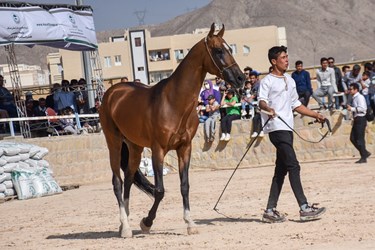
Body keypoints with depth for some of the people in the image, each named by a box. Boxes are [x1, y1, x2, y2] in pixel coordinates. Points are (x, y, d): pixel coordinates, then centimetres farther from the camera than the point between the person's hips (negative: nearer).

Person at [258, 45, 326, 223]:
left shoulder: (290, 81, 21)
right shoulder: (267, 81, -3)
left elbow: (296, 105, 29)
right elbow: (261, 101, -18)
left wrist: (315, 115, 23)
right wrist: (268, 108, -40)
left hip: (287, 128, 9)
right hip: (276, 128, -8)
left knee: (281, 170, 7)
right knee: (293, 166, -15)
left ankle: (270, 211, 11)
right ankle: (304, 208, -17)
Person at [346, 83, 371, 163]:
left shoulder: (360, 97, -12)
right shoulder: (354, 98, 16)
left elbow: (362, 108, -23)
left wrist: (352, 109, -21)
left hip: (361, 119, -10)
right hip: (356, 120, 10)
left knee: (360, 139, -6)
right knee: (353, 138, 9)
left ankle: (363, 158, 2)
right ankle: (365, 153, 19)